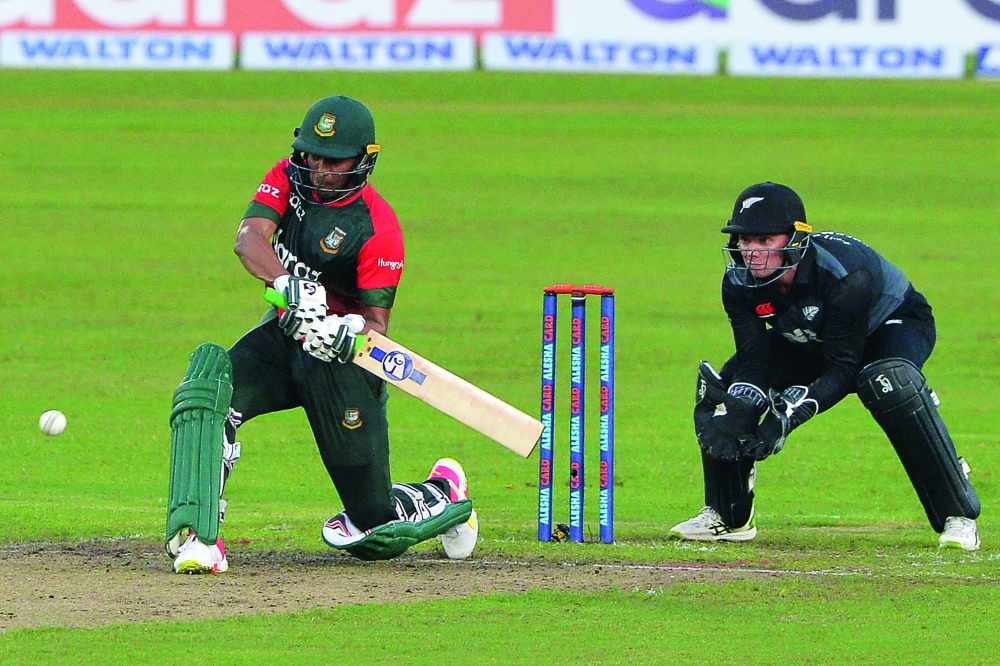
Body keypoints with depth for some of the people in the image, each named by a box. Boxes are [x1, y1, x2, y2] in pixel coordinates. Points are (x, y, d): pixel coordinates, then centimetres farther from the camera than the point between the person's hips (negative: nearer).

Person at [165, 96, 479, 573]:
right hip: (284, 334, 4)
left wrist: (349, 335, -44)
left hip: (344, 359, -4)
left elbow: (377, 320, -20)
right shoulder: (288, 178, -6)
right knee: (208, 383, -31)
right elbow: (249, 238, -23)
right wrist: (289, 286, -43)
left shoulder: (377, 228, -20)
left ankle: (442, 497, 38)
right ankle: (196, 536, -36)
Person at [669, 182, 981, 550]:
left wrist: (789, 414, -48)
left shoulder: (844, 276, -39)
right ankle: (728, 517, 9)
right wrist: (736, 410, -42)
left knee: (888, 381, -39)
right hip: (810, 341, 6)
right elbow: (754, 363, -21)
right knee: (720, 385, -11)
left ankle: (957, 516, -30)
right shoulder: (740, 283, -22)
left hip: (895, 325, -6)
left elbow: (843, 370, -36)